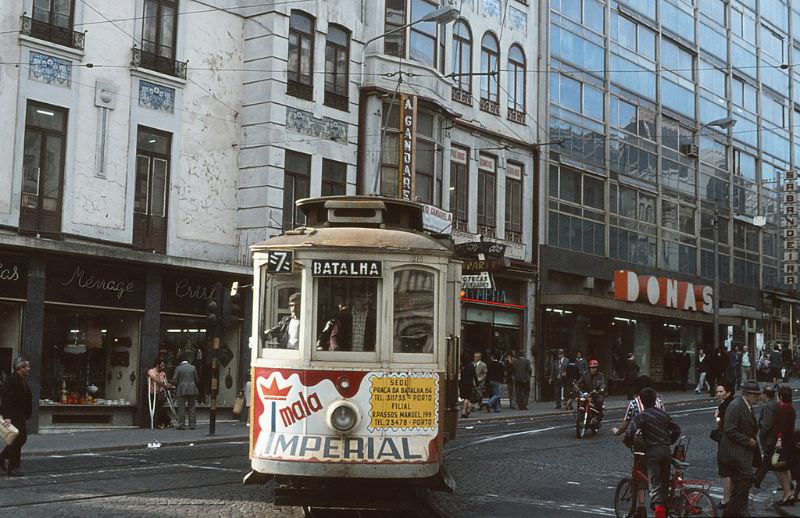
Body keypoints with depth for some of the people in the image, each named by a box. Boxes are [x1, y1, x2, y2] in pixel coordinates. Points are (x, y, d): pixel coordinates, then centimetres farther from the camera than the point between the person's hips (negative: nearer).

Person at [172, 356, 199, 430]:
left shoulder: (178, 368, 0)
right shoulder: (193, 368, 6)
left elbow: (175, 380, -2)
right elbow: (196, 379, 8)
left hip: (181, 390, -2)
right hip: (192, 390, 2)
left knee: (181, 408, 0)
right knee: (192, 407, 7)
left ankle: (181, 425, -2)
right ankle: (192, 425, 7)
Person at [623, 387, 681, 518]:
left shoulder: (642, 416, -8)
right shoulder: (664, 414, 9)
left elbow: (629, 434, -17)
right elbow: (677, 430, 15)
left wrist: (629, 444, 3)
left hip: (652, 452, -5)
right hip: (666, 451, 5)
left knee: (655, 484, -7)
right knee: (665, 483, 16)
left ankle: (658, 505, -28)